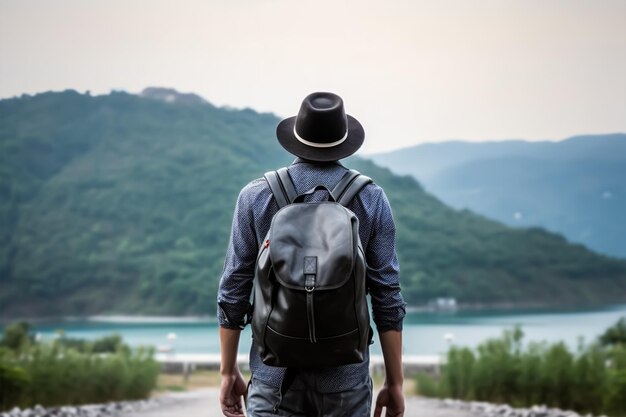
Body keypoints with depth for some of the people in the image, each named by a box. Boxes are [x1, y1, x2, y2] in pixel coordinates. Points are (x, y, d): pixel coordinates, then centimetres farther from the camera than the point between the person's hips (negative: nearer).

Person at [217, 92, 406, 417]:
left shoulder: (256, 195, -1)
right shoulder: (370, 198, -2)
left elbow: (233, 289, -1)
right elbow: (387, 295, -4)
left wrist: (228, 372, 9)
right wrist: (395, 383, 3)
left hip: (276, 371, 0)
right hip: (345, 375, 1)